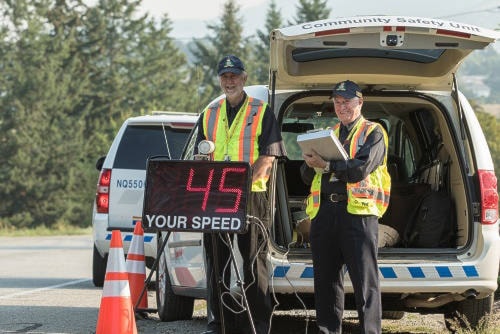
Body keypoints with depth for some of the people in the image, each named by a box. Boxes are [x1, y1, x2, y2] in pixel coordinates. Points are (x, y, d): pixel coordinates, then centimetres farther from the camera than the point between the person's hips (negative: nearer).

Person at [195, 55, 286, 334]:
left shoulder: (261, 112, 3)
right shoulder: (209, 115, 17)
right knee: (217, 262, 5)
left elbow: (268, 156, -5)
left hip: (251, 196, -5)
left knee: (254, 262, -5)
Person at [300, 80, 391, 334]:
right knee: (325, 279, 6)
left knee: (365, 280, -7)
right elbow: (306, 176, 18)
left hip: (358, 210, -5)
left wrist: (327, 166, -14)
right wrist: (311, 164, -5)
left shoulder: (373, 133, 7)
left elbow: (362, 167, -11)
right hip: (324, 211, 5)